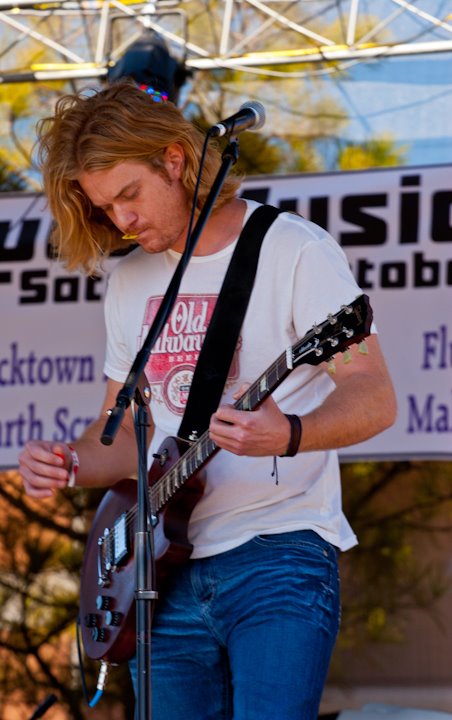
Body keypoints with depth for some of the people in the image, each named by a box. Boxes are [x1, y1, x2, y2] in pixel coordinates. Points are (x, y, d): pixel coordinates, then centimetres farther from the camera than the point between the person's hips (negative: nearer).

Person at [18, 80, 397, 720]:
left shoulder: (294, 250, -5)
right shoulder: (129, 283, 16)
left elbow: (375, 398, -12)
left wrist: (287, 436, -32)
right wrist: (68, 466, 1)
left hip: (279, 554, -6)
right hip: (165, 569, 6)